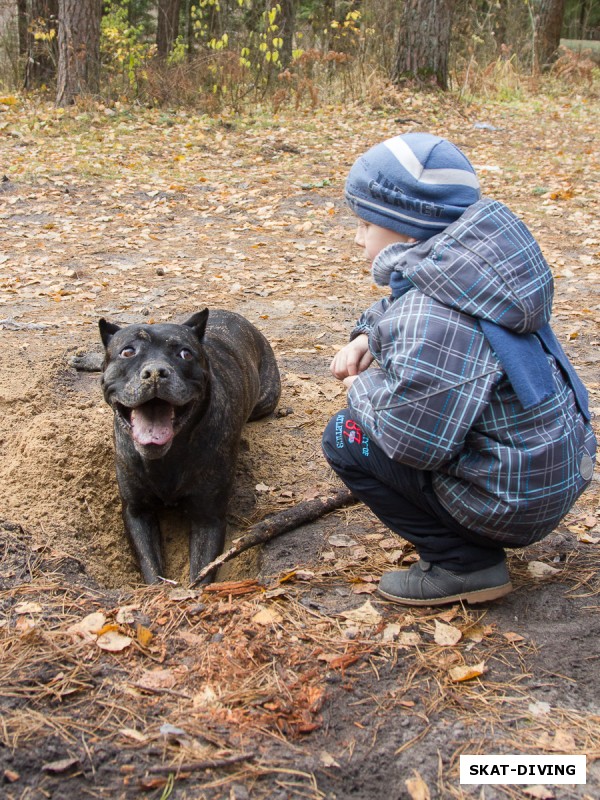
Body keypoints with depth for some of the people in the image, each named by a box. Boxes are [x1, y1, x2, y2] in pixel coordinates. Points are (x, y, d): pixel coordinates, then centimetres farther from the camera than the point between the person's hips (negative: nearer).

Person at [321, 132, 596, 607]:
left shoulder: (431, 322, -30)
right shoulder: (454, 272, 0)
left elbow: (413, 439, -29)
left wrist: (363, 387, -11)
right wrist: (368, 337, 2)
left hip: (515, 503, -9)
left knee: (346, 438, -8)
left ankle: (465, 565, -3)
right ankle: (468, 546, 20)